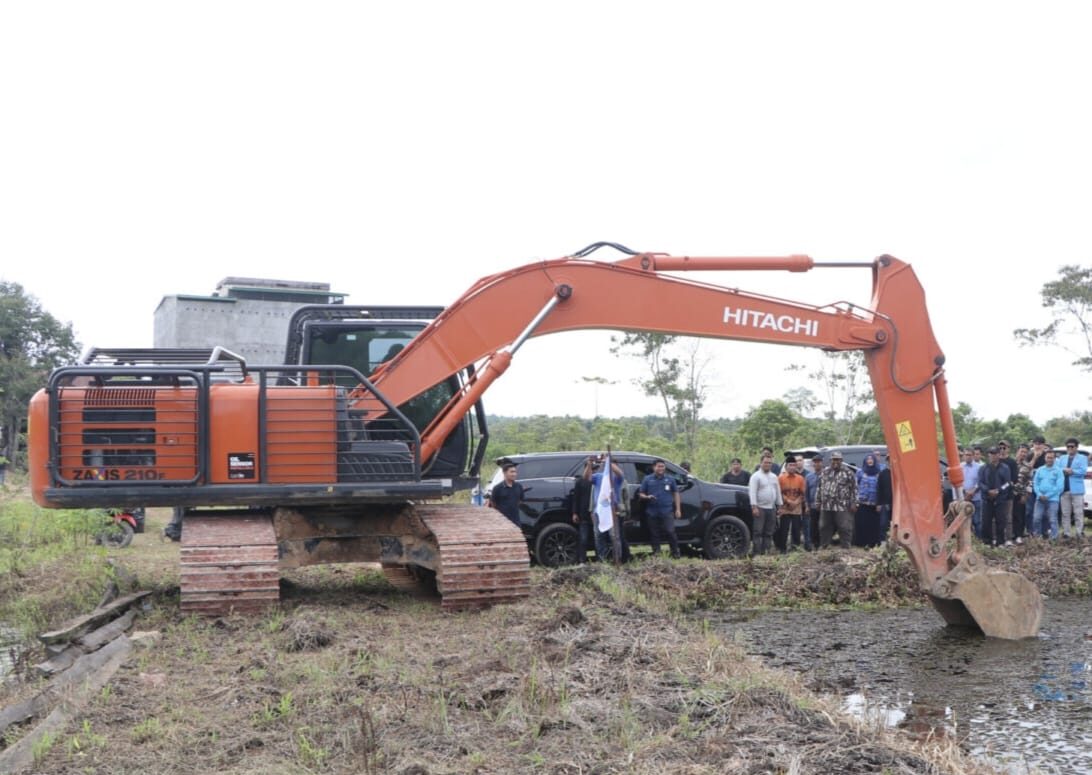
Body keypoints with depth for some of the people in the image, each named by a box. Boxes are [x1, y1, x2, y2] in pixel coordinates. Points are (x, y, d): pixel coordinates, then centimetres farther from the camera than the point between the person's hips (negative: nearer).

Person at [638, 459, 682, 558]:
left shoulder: (670, 479, 11)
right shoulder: (647, 479, 9)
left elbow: (676, 494, 13)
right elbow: (641, 494, 11)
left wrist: (678, 509, 6)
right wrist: (647, 497, -12)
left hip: (667, 511, -1)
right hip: (652, 512, 1)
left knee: (670, 532, -10)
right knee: (654, 535, 3)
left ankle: (675, 554, 1)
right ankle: (656, 554, 11)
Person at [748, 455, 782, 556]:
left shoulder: (774, 477, 16)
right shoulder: (756, 476, -4)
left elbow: (778, 491, 19)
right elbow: (752, 492, -11)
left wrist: (779, 505, 13)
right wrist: (754, 507, -18)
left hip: (771, 508, 6)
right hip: (760, 508, -6)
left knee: (769, 532, 7)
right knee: (758, 532, -9)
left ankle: (765, 551, 12)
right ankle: (756, 552, -10)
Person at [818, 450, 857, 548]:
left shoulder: (847, 472, -2)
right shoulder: (825, 472, 14)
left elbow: (854, 489, -4)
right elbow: (820, 487, 19)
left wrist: (853, 503, -8)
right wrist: (819, 502, 17)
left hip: (842, 506, -5)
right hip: (825, 506, 5)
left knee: (845, 528, -3)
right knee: (824, 527, 11)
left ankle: (845, 547, 3)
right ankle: (823, 547, 22)